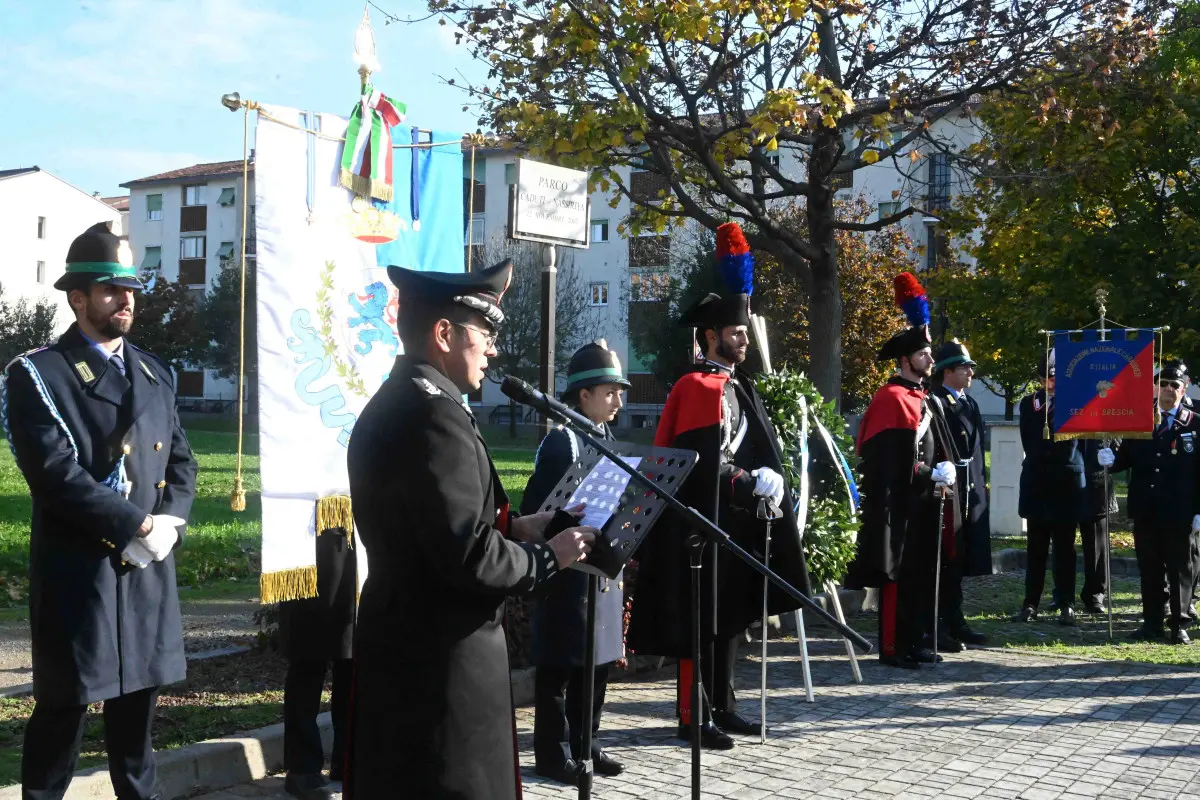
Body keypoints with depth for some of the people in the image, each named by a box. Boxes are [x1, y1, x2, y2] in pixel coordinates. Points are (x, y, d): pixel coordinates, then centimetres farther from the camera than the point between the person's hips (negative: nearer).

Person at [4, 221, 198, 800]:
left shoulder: (155, 375, 13)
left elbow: (181, 462, 12)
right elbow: (58, 473, -17)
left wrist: (168, 523, -7)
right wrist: (138, 525, -17)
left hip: (148, 572, 6)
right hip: (78, 573, -5)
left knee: (138, 701, 15)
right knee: (63, 708, 3)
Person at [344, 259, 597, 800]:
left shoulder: (391, 406, 11)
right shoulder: (435, 416, -21)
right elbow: (470, 557, -25)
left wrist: (536, 526, 9)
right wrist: (548, 556, -9)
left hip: (399, 644, 10)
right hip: (440, 657, -10)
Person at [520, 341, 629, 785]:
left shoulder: (609, 439, 12)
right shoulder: (560, 441, -12)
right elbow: (536, 508, -15)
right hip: (568, 569, -8)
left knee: (597, 661, 13)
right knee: (560, 664, 1)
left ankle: (584, 745, 24)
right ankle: (553, 753, 10)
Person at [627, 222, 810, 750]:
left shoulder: (737, 386, 16)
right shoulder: (697, 387, -14)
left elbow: (754, 450, 18)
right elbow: (701, 464, -20)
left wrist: (770, 480, 2)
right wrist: (751, 483, -21)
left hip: (735, 524, 10)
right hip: (704, 525, -10)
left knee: (730, 616, 14)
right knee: (702, 619, -3)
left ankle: (721, 706, 24)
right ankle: (695, 717, 4)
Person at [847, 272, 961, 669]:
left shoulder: (928, 400, 16)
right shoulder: (890, 399, -13)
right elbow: (888, 460, -17)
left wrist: (947, 469, 4)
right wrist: (930, 475, -17)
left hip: (927, 503, 9)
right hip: (901, 505, -9)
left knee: (924, 573, 12)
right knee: (898, 574, -5)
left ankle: (915, 640, 20)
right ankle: (892, 647, 0)